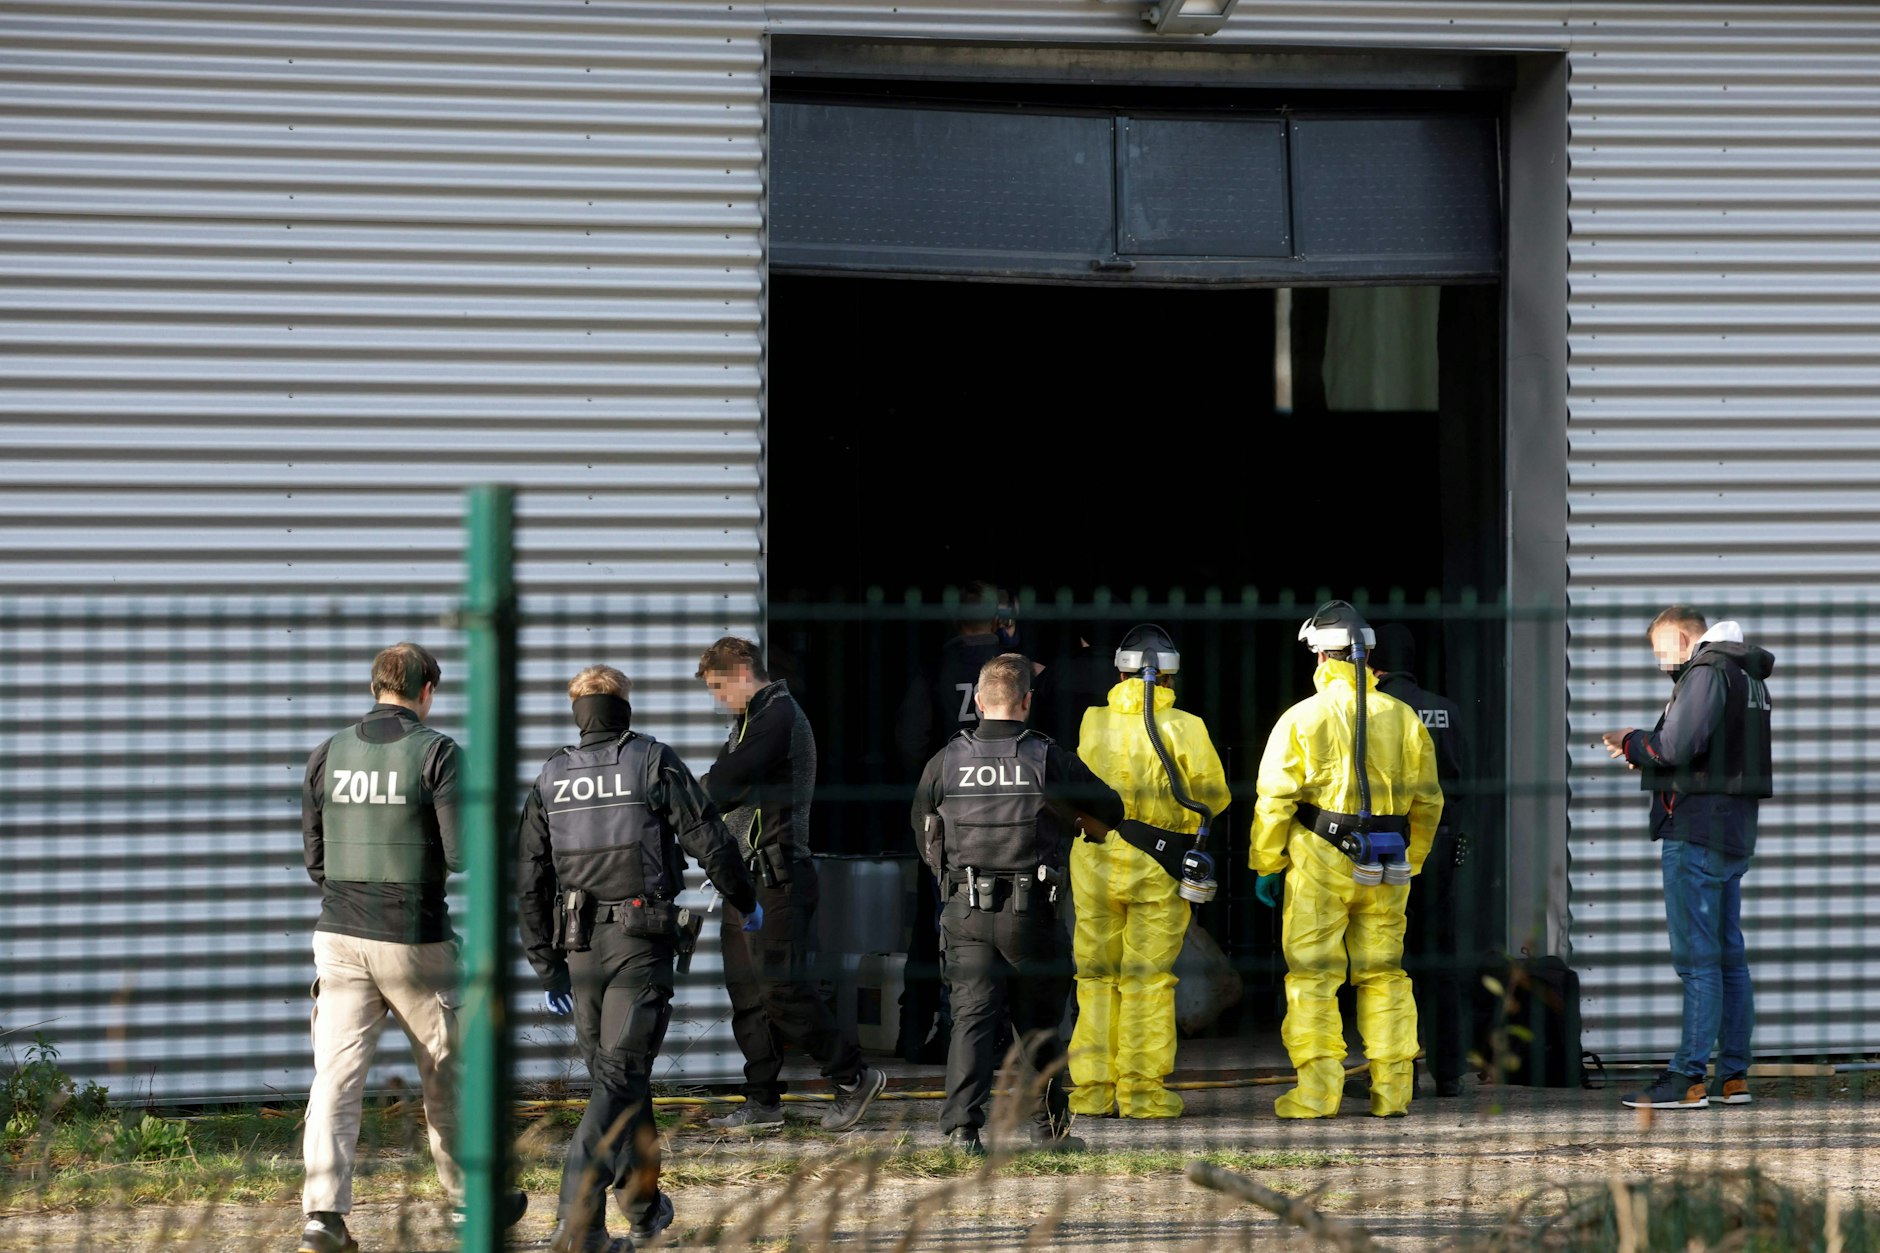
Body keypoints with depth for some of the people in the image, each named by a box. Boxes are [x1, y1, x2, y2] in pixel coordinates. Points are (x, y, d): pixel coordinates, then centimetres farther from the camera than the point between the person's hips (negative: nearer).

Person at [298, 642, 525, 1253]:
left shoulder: (329, 754, 5)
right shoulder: (435, 752, -8)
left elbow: (314, 856, 9)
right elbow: (462, 854, -14)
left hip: (339, 936, 3)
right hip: (413, 940, -3)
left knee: (335, 1077, -2)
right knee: (447, 1074, 14)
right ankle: (472, 1198, 28)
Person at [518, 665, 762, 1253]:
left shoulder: (550, 779, 8)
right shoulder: (654, 762, -3)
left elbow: (531, 884, 7)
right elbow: (709, 839, -5)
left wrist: (549, 968, 12)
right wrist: (746, 901, 12)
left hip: (579, 947, 4)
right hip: (641, 943, -4)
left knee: (615, 1074, 18)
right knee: (621, 1077, -8)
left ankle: (643, 1204, 28)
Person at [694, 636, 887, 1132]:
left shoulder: (778, 715, -11)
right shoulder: (752, 718, 21)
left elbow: (722, 785, -19)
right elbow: (722, 787, 15)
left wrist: (717, 784, -2)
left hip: (775, 877, -10)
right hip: (746, 875, 10)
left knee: (781, 988, -10)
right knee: (746, 991, 7)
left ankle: (854, 1077, 0)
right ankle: (762, 1103, 10)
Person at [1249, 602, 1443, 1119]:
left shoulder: (1302, 717, -5)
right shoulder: (1403, 718, 7)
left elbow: (1275, 799, -7)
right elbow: (1427, 801, 12)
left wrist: (1266, 866, 3)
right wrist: (1410, 863, 23)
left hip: (1319, 864, -4)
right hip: (1385, 871, 4)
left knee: (1313, 974, 1)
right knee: (1383, 974, 11)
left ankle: (1317, 1088, -4)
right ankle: (1392, 1089, 10)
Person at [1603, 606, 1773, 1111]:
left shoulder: (1706, 673, -11)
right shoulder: (1750, 679, 19)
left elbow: (1676, 747, -20)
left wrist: (1631, 742, -1)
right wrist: (1643, 756, 11)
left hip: (1696, 833, -10)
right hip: (1735, 833, 10)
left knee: (1697, 960, -9)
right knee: (1729, 957, 10)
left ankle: (1688, 1078, -10)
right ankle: (1733, 1076, 11)